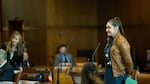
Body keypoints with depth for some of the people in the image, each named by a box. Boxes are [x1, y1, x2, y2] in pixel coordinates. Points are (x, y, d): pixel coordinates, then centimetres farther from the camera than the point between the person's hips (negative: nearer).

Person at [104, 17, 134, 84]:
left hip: (118, 76, -8)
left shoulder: (121, 41, -17)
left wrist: (128, 73, -2)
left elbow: (128, 61, -14)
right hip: (108, 73, 8)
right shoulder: (110, 40, 10)